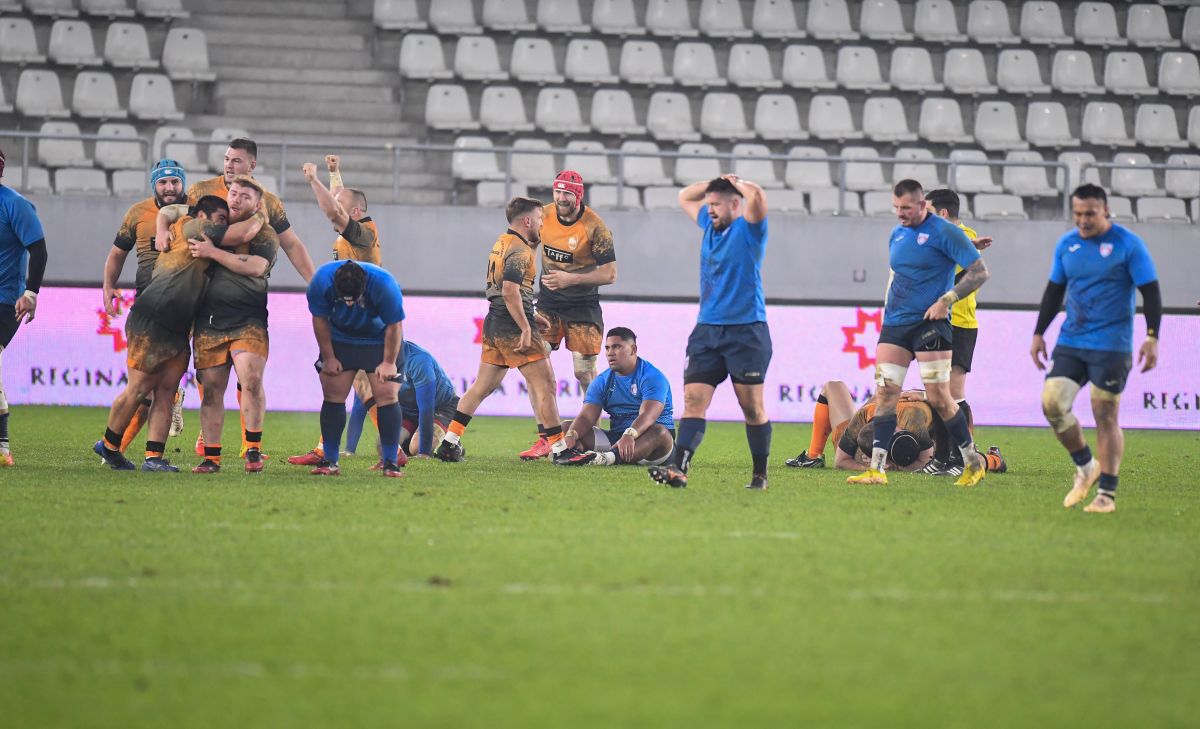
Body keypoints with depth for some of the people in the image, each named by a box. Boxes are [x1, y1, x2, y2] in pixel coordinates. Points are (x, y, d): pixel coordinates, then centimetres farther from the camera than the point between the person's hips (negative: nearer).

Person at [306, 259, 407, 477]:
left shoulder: (384, 284, -33)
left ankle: (390, 463, -9)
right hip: (339, 340, 2)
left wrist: (388, 362, -15)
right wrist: (328, 358, -8)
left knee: (386, 394, -13)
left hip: (380, 341, -2)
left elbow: (394, 326, -20)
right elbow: (320, 320, -11)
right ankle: (330, 461, 3)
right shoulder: (321, 281, -26)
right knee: (333, 395, -4)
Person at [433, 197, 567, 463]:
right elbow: (510, 291, -24)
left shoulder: (501, 243, 14)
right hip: (513, 325, -9)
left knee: (482, 385, 13)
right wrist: (526, 329, -24)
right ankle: (558, 447, -1)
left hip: (494, 322, 9)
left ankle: (449, 443, 11)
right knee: (545, 385, -3)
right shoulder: (519, 250, -14)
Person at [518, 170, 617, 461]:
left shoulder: (594, 226, -19)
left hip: (583, 306, -4)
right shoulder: (544, 215, -5)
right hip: (548, 302, 4)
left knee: (584, 373, -4)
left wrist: (570, 279, -26)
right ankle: (544, 439, -2)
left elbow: (609, 273, -17)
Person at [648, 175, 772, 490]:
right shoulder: (710, 225, 15)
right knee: (694, 400, -8)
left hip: (746, 331, -6)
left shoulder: (748, 229, -5)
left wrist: (736, 183, -5)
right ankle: (678, 467, -20)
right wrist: (716, 182, 16)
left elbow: (757, 196, -25)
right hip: (707, 331, 6)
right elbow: (684, 197, 32)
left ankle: (760, 474, 11)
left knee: (752, 407, 1)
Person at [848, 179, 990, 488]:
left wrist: (946, 300, -17)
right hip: (895, 324, 7)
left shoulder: (944, 232, -8)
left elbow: (979, 272, -11)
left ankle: (974, 463, 7)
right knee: (885, 393, -3)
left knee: (938, 398, -9)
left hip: (930, 323, -7)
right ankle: (876, 468, -5)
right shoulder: (897, 235, 14)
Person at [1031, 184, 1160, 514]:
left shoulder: (1128, 244, -6)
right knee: (1052, 402, -8)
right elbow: (1054, 291, 18)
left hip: (1111, 346, -5)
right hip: (1070, 343, 5)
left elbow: (1150, 292, -6)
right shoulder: (1066, 244, 8)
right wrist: (1039, 334, 15)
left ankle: (1107, 494, 3)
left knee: (1105, 414, -5)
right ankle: (1085, 467, 14)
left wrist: (1152, 338, -14)